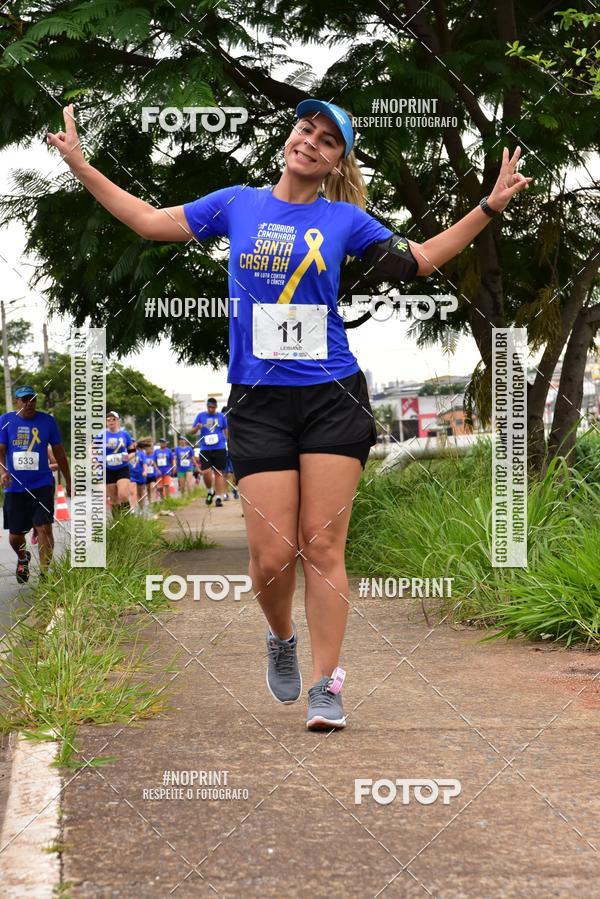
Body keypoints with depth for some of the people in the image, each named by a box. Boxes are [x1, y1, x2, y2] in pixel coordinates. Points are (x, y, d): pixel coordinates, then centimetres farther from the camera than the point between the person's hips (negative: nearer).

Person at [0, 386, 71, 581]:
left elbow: (59, 453, 11)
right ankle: (22, 559, 41)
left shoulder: (47, 421, 2)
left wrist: (68, 481, 15)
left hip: (42, 484, -1)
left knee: (44, 528, -16)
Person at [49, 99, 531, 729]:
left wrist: (490, 206, 9)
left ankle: (325, 688, 3)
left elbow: (418, 261, 15)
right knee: (272, 554, -6)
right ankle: (281, 639, 26)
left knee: (322, 546, -4)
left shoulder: (344, 219, 8)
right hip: (257, 402, 0)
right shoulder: (236, 204, 9)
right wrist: (80, 165, 15)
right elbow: (150, 222, 16)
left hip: (333, 397, 0)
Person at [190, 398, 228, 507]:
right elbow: (192, 431, 9)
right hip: (205, 448, 0)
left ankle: (219, 497, 5)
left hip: (220, 448, 0)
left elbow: (226, 431, 16)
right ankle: (210, 491, 16)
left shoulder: (221, 416, 8)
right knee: (206, 472, -11)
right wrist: (197, 428, -13)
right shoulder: (201, 416, 7)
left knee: (218, 473, 0)